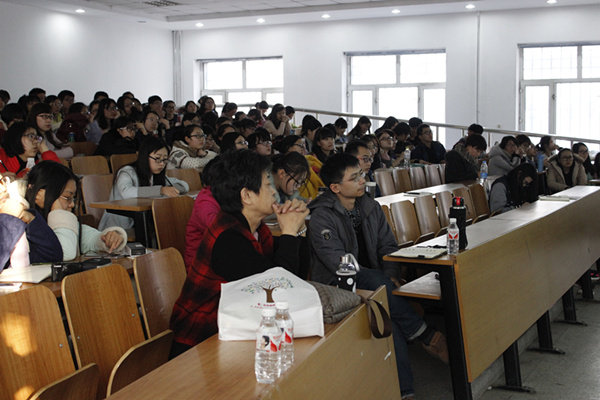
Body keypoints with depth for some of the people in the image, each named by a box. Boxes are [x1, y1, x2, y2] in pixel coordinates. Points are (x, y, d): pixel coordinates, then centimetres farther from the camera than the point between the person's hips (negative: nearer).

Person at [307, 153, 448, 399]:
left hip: (372, 281, 5)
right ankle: (425, 335, -25)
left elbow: (388, 246, 11)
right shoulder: (321, 217, -10)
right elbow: (337, 262, -19)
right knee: (376, 280, -37)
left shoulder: (370, 207, 11)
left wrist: (391, 276, -10)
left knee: (389, 312, -30)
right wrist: (382, 281, -27)